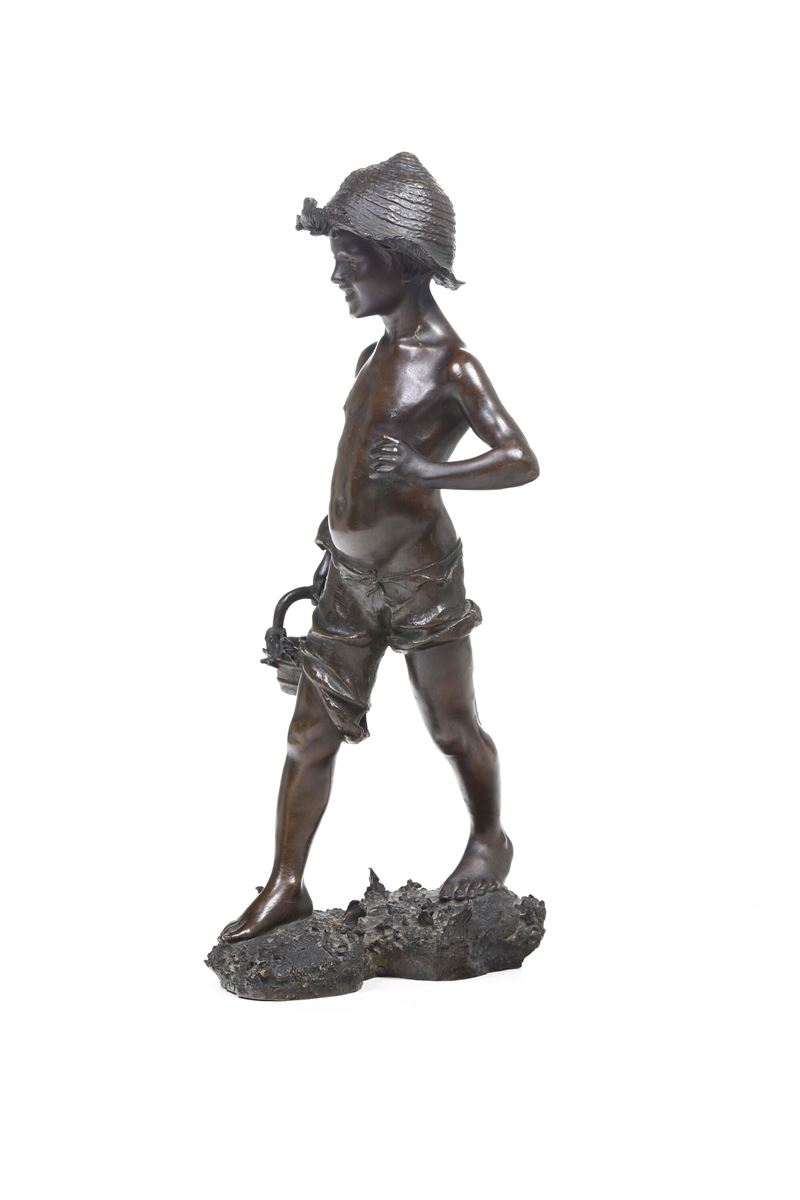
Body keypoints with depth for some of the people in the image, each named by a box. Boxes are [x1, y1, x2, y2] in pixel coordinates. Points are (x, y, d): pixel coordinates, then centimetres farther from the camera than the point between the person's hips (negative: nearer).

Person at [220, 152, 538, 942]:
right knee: (312, 734, 7)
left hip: (418, 574, -7)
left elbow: (520, 460, -22)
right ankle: (285, 887, 14)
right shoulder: (379, 353, 10)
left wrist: (424, 473, -33)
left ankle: (488, 841, 33)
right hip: (350, 577, 7)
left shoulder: (449, 363, -13)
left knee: (451, 726, 8)